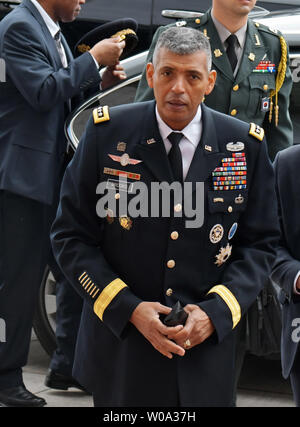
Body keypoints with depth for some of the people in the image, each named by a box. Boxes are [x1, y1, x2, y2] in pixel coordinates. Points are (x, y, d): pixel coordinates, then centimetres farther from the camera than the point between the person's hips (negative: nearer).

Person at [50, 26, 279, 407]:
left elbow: (259, 244, 4)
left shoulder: (245, 145, -1)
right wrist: (128, 308, -13)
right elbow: (70, 236, -2)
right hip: (119, 345, -1)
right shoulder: (107, 133, -4)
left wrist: (214, 312, -11)